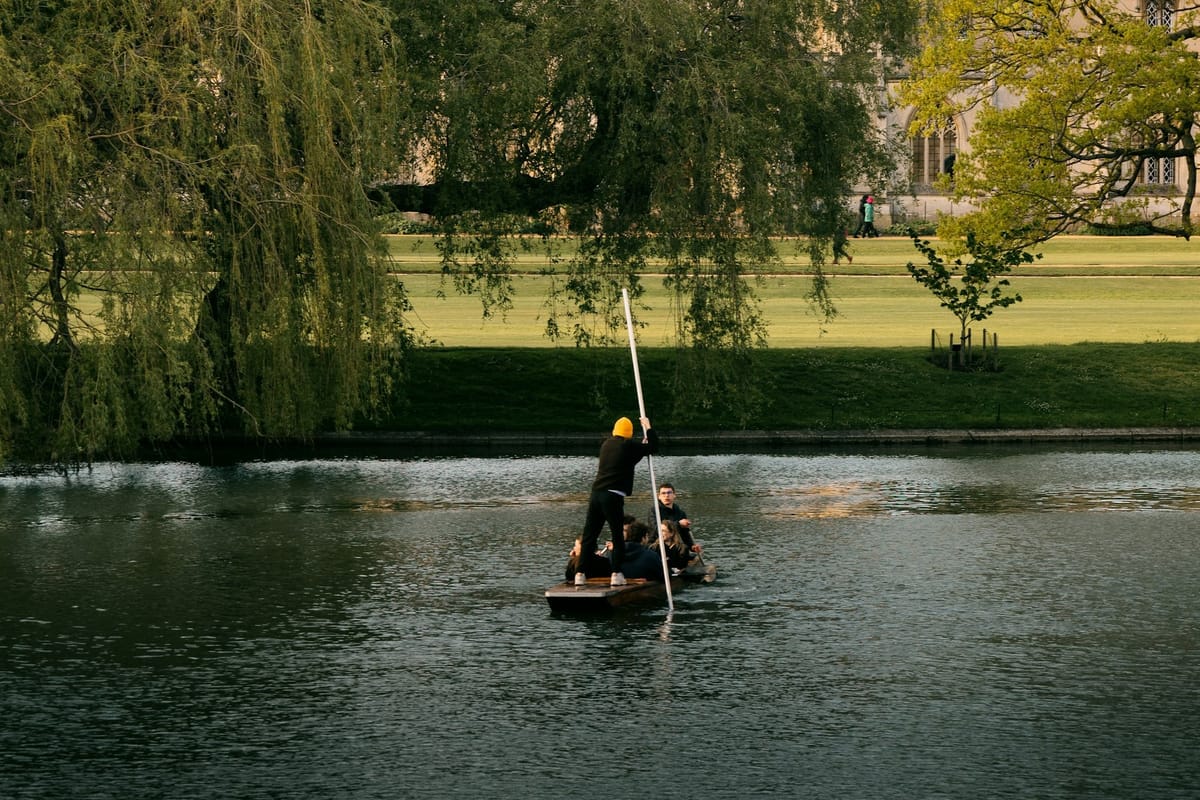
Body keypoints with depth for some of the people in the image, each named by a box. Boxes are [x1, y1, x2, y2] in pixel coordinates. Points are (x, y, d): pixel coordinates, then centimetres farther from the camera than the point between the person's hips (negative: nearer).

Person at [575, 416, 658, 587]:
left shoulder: (606, 444, 19)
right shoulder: (628, 445, -2)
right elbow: (653, 447, 3)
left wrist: (641, 445, 32)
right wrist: (648, 428, 14)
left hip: (596, 494, 6)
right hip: (613, 496, -6)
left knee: (589, 536, 6)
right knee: (618, 536, 1)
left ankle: (581, 574, 3)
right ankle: (616, 574, -6)